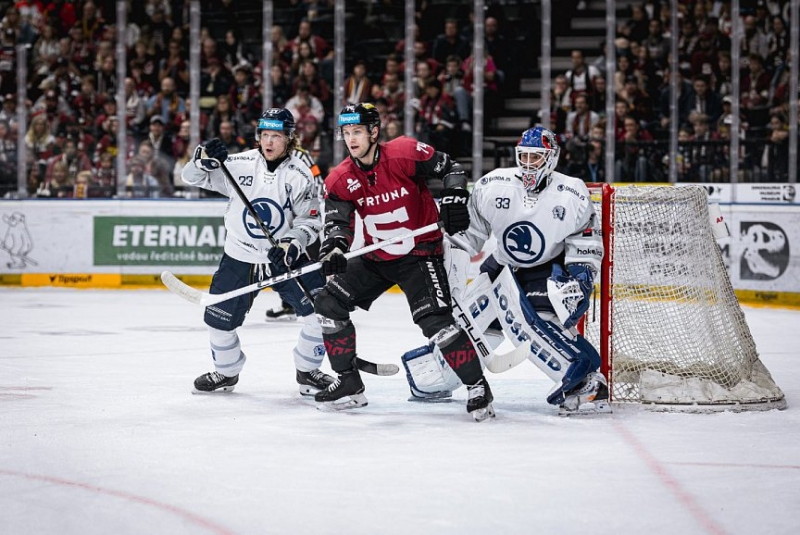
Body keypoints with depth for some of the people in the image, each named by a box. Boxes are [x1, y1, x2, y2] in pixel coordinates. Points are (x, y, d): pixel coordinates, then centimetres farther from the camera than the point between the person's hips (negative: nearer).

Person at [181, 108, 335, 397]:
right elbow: (191, 177, -6)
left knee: (320, 309, -11)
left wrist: (293, 243, -25)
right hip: (240, 255, 1)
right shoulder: (239, 164, -9)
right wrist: (203, 160, -28)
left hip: (285, 256, -1)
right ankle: (226, 373, 31)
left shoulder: (300, 175, -9)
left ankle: (307, 372, 10)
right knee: (219, 318, 3)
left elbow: (310, 219, -6)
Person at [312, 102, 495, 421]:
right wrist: (333, 249, -33)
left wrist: (455, 202, -21)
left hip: (420, 252, -6)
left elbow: (450, 168, -8)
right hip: (376, 258, 6)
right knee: (329, 305, 0)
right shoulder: (340, 179, -6)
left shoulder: (405, 154, -18)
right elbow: (336, 221, -13)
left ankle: (478, 386, -9)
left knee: (435, 319, -23)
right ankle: (349, 385, 12)